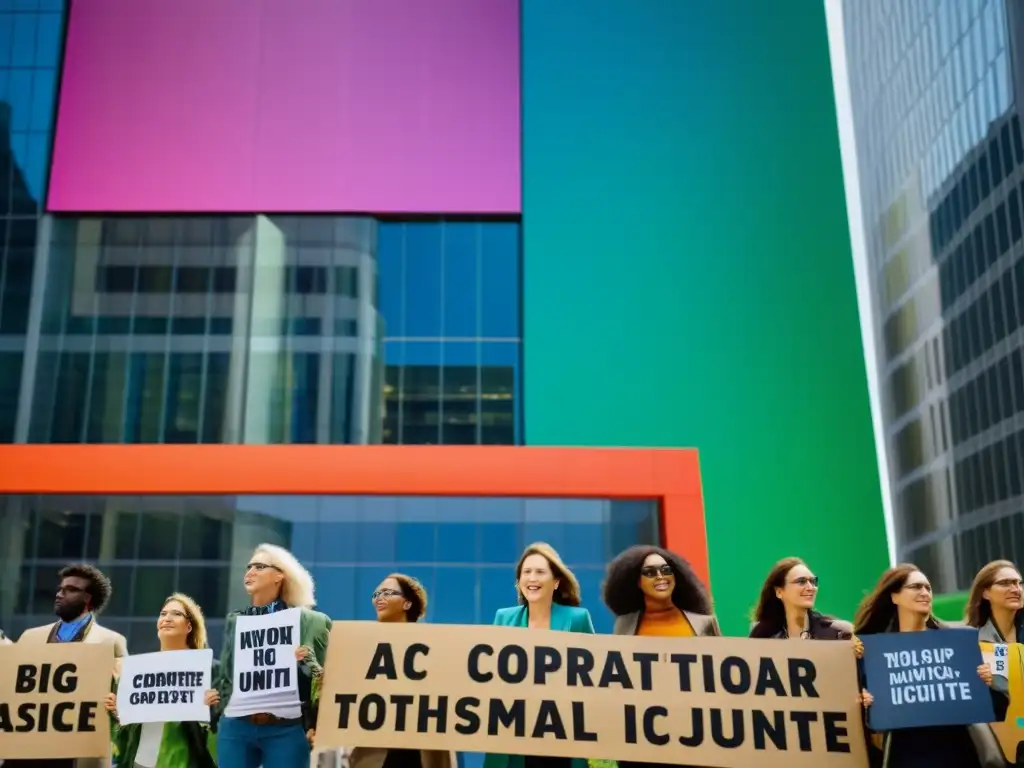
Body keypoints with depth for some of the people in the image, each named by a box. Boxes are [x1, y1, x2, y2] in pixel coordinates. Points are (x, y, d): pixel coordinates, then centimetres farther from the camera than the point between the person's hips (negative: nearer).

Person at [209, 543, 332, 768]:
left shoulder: (306, 621, 2)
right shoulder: (235, 621, 15)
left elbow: (324, 676, 1)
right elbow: (225, 674, 20)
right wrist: (213, 702, 3)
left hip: (286, 729, -3)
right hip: (235, 727, 4)